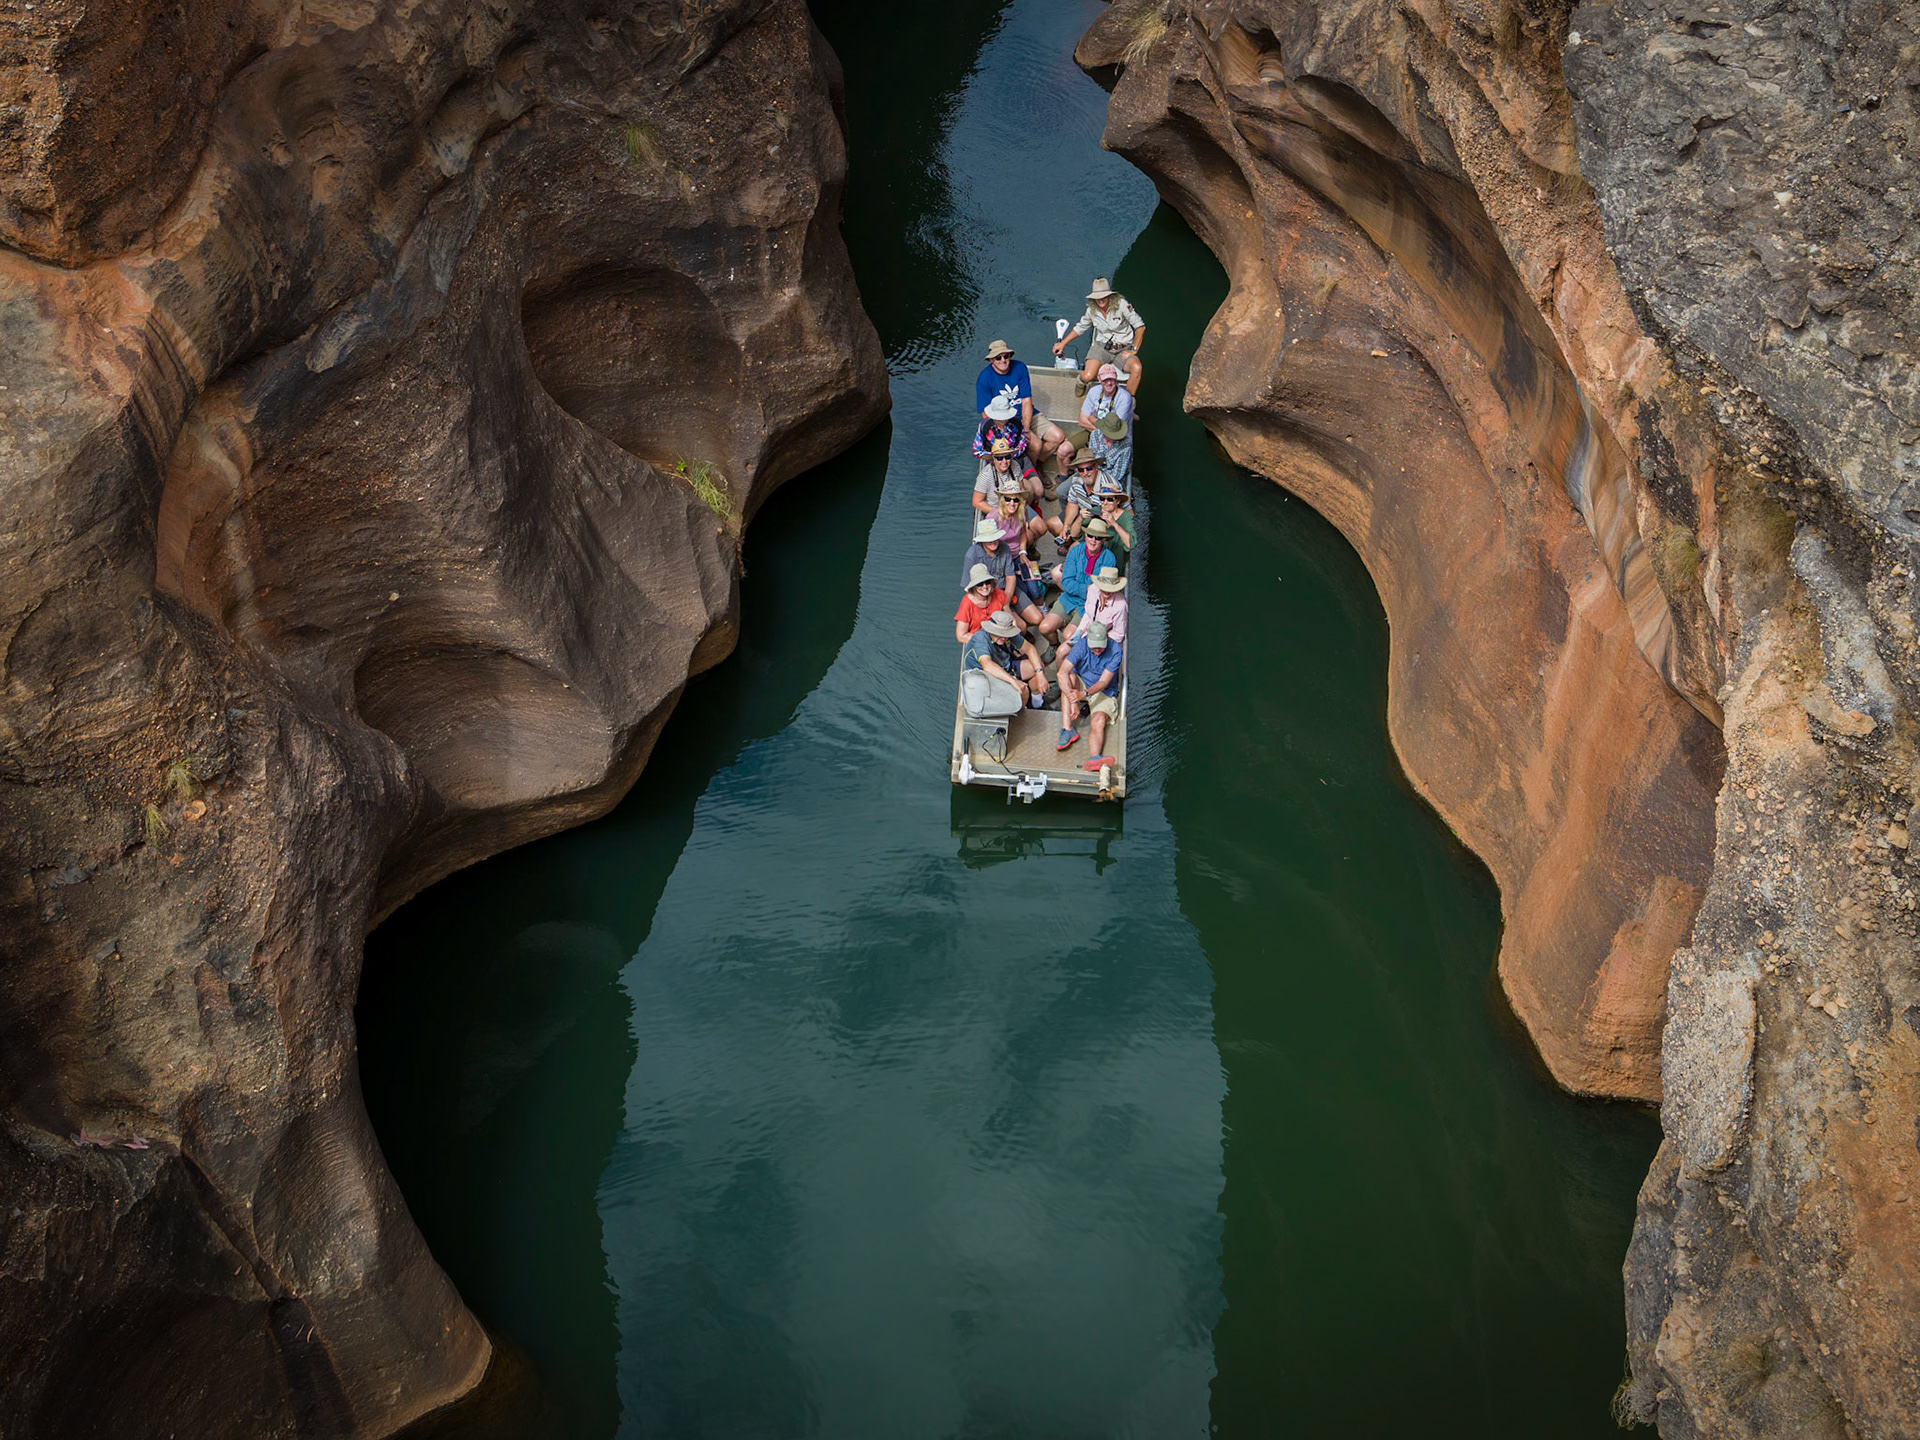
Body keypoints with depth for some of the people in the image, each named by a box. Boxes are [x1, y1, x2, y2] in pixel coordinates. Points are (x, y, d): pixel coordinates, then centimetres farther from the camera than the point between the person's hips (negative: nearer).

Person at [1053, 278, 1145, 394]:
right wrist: (1062, 343, 17)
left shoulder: (1121, 304, -11)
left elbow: (1140, 326, -7)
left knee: (1136, 368, -35)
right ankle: (1081, 380, 16)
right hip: (1102, 348, 2)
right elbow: (1080, 328, 19)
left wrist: (1134, 350, -9)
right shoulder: (1092, 310, 0)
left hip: (1123, 349, -2)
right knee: (1088, 377, -25)